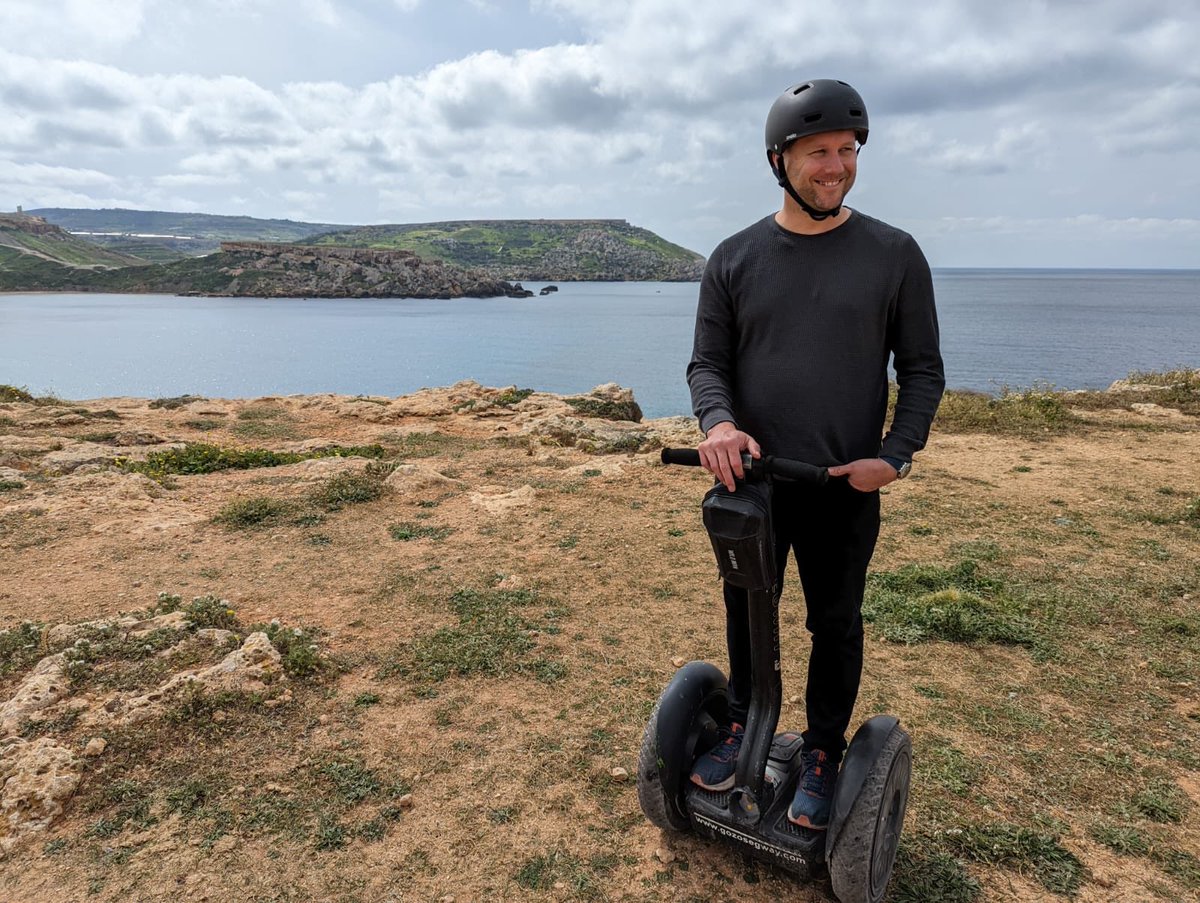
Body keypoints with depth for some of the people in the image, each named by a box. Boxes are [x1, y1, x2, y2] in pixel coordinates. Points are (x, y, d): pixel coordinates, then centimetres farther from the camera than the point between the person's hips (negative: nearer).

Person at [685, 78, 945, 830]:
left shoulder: (894, 254, -2)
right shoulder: (734, 258, 1)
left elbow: (922, 367, 0)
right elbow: (707, 361, 0)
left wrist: (898, 454, -13)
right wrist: (718, 422, -21)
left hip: (845, 489, -1)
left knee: (836, 625, 13)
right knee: (747, 613, 17)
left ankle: (824, 753, 34)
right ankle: (743, 720, 40)